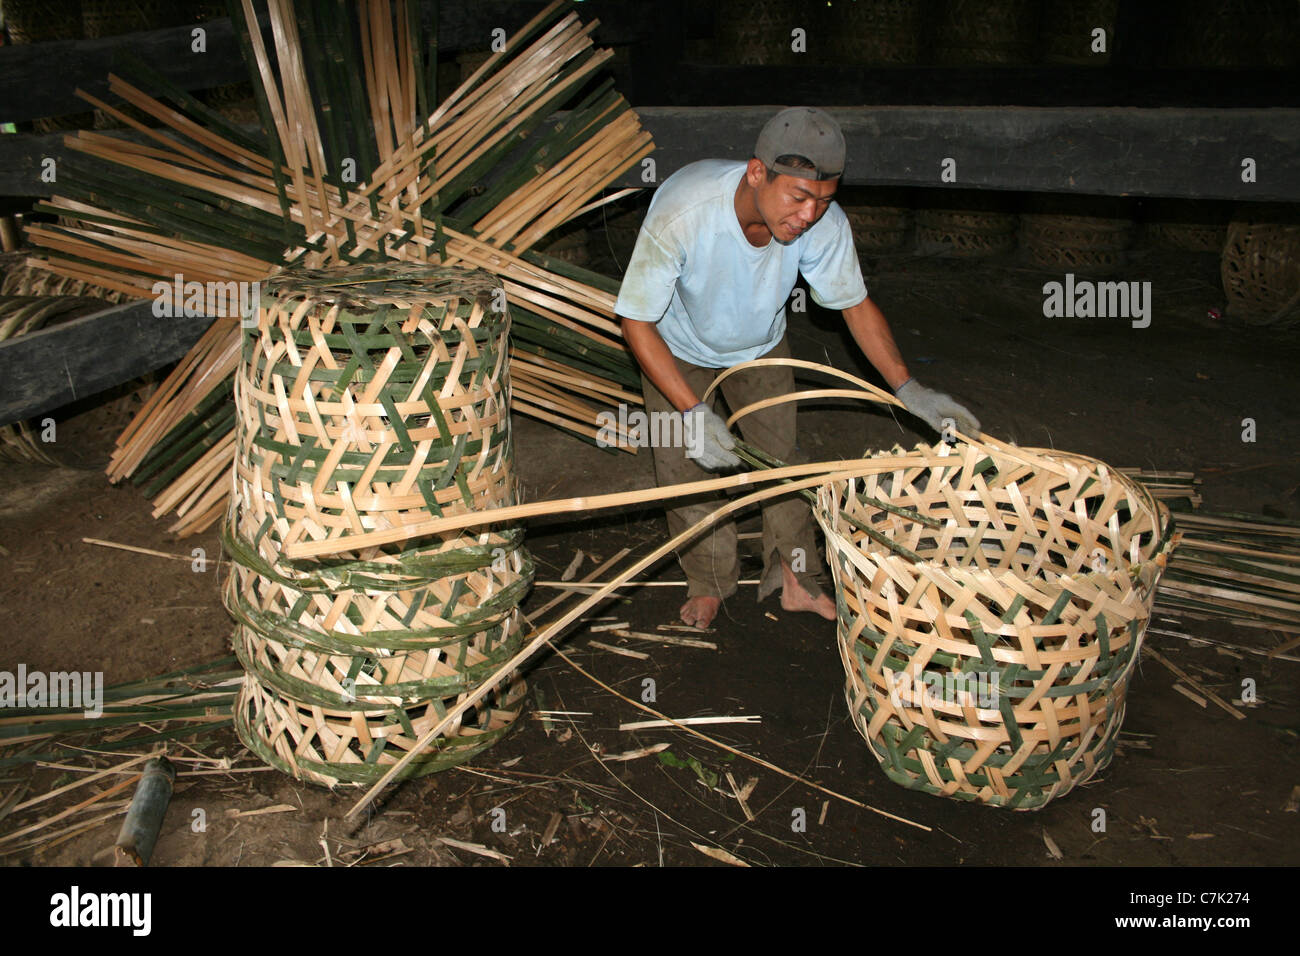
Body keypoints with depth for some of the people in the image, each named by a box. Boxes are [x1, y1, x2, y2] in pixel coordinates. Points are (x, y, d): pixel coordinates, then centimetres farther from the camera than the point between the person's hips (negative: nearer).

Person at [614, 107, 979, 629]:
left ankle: (796, 578, 26)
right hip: (677, 348, -2)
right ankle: (710, 581, 26)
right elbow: (636, 321, -31)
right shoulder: (680, 213, -42)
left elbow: (855, 305, -13)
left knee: (781, 458, 5)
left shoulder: (824, 223, -32)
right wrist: (692, 411, -38)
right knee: (685, 468, 1)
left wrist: (908, 388, -22)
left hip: (760, 346, 2)